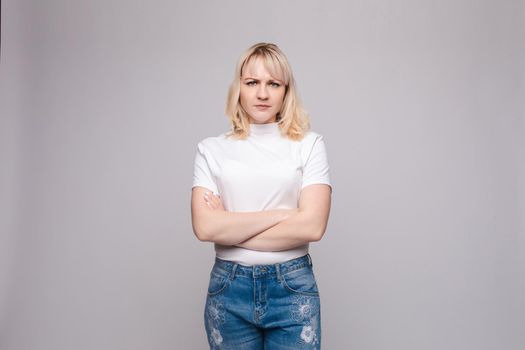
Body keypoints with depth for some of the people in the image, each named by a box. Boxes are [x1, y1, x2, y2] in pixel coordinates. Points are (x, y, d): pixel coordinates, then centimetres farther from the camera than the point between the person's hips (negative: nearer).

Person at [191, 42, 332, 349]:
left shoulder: (310, 144, -1)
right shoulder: (212, 149, 2)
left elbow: (312, 225, -12)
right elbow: (205, 226, -10)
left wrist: (230, 228, -10)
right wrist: (279, 214, -13)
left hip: (293, 288, -1)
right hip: (228, 289, 1)